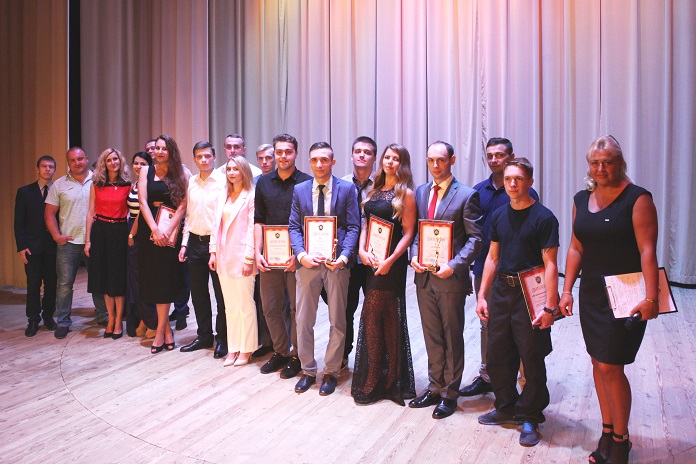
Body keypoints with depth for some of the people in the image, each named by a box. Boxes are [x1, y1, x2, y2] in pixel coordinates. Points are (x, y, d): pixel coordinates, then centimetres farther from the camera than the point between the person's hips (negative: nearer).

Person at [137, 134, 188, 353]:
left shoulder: (180, 175, 3)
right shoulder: (146, 172, 7)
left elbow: (183, 205, -5)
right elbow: (143, 201, -1)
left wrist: (168, 230, -14)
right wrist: (154, 229, -12)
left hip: (170, 232, -2)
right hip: (149, 230, 2)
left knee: (165, 279, -3)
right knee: (153, 278, 4)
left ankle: (160, 332, 3)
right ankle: (166, 329, 15)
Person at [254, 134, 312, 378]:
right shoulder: (264, 183, 9)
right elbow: (258, 221, 9)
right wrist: (257, 252, -1)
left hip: (297, 256, -4)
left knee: (297, 307, 5)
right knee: (270, 306, 10)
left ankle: (297, 355, 21)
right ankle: (280, 351, 28)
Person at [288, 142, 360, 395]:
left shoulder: (347, 189, -2)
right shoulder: (299, 190, 6)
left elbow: (353, 227, -4)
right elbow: (293, 227, 3)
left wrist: (344, 256, -18)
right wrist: (301, 254, -13)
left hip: (337, 262, -2)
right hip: (308, 261, 2)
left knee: (337, 320, 8)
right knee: (303, 319, 9)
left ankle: (331, 372, 25)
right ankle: (307, 370, 26)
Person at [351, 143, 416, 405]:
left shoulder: (405, 193, -5)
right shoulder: (375, 190, 14)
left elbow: (408, 233, -10)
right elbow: (365, 223, 12)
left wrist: (390, 261, -19)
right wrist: (362, 250, -5)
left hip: (391, 261, -6)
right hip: (371, 259, 6)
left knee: (383, 317, -1)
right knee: (373, 317, 11)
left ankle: (374, 381, 14)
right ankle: (375, 378, 27)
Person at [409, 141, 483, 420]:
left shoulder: (466, 195, -7)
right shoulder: (420, 192, 10)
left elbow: (475, 237, -9)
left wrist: (454, 265, -19)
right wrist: (414, 256, -4)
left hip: (450, 277, -5)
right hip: (424, 275, 5)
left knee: (452, 337, 9)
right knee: (432, 336, 15)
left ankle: (449, 394, 23)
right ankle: (435, 388, 30)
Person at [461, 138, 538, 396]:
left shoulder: (525, 192, -5)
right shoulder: (478, 191, 8)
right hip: (483, 270, 5)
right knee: (487, 325, 15)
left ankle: (525, 382, 18)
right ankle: (486, 377, 29)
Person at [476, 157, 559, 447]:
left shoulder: (543, 217, -9)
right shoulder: (499, 216, 9)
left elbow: (550, 265, -12)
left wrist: (550, 306, -18)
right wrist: (482, 295, 9)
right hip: (501, 292, 6)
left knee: (532, 360, 5)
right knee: (497, 355, 13)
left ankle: (529, 418, 21)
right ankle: (506, 407, 32)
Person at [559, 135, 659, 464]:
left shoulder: (637, 199, -10)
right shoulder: (582, 200, 8)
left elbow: (648, 251, -17)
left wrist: (651, 297, -25)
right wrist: (566, 290, 5)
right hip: (592, 295, 6)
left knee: (610, 367, -3)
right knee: (598, 364, 12)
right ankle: (607, 432, 28)